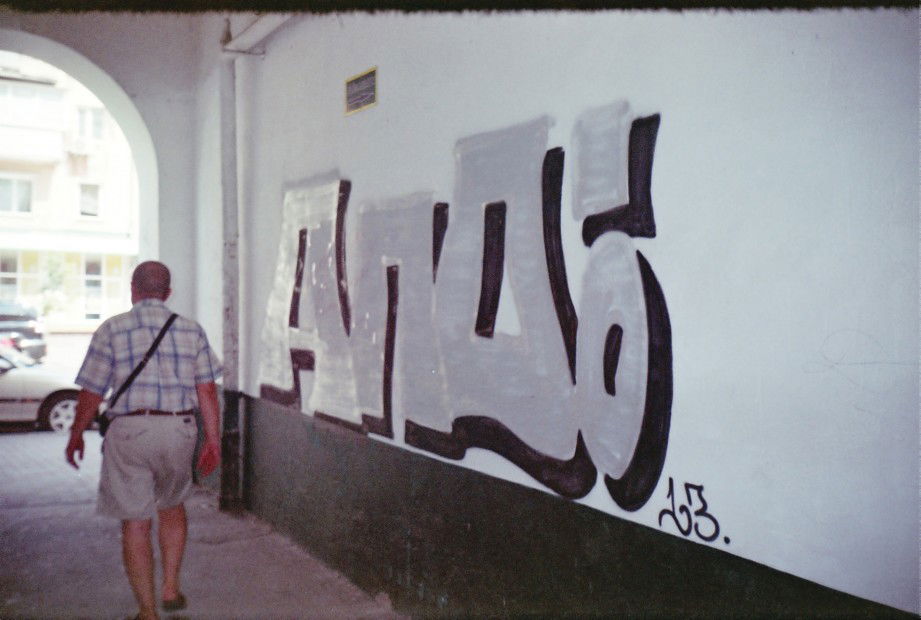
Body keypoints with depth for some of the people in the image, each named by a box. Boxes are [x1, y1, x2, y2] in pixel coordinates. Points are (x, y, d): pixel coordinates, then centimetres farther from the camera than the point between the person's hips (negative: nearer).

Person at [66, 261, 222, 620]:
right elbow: (207, 390, 1)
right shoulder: (191, 330, 5)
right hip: (179, 430, 3)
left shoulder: (112, 330, -1)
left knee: (135, 525, 7)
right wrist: (212, 440, 6)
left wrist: (76, 436, 13)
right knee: (172, 506, 26)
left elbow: (91, 393, -1)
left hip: (129, 431, -2)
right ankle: (170, 587, 24)